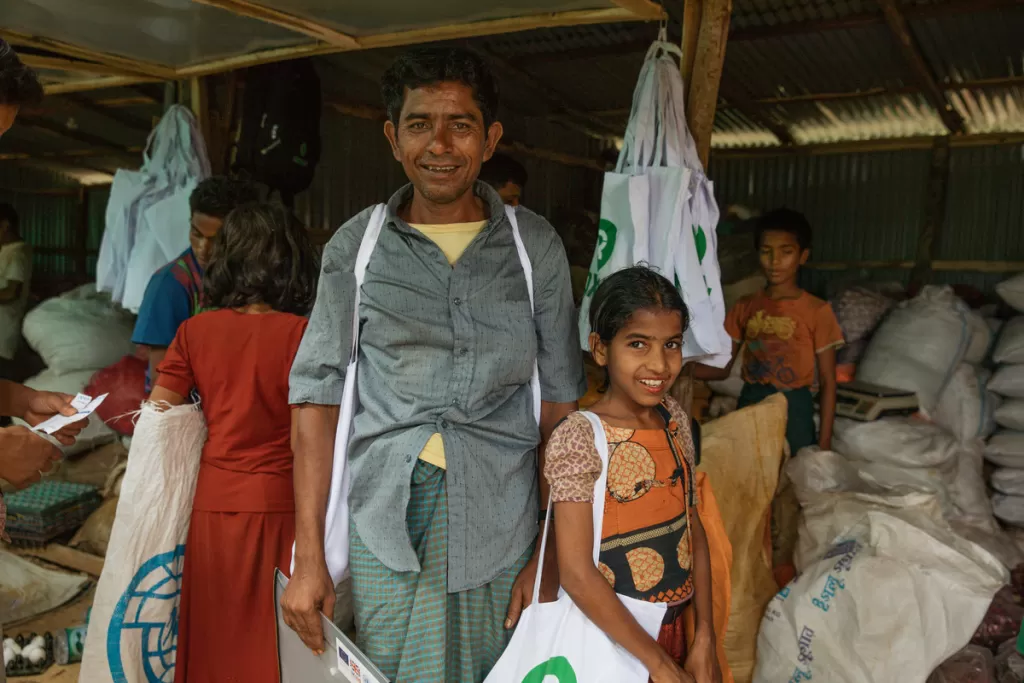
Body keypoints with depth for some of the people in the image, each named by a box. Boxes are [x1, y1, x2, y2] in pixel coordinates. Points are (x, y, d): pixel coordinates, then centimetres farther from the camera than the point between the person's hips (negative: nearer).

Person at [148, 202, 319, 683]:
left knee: (213, 636, 18)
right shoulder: (300, 334, -10)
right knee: (271, 639, 12)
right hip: (277, 502, -3)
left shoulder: (195, 331, -1)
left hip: (212, 502, 3)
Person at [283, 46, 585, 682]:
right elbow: (319, 394, 2)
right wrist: (308, 558, -2)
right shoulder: (357, 245, 3)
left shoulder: (535, 246, 2)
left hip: (498, 526, 0)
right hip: (383, 521, 0)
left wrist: (549, 556, -2)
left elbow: (559, 403, 3)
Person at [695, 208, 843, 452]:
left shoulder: (818, 311, -6)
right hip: (749, 405, 3)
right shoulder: (745, 307, 4)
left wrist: (824, 442, -10)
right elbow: (722, 368, 5)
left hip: (794, 409, -3)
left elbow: (827, 381, -6)